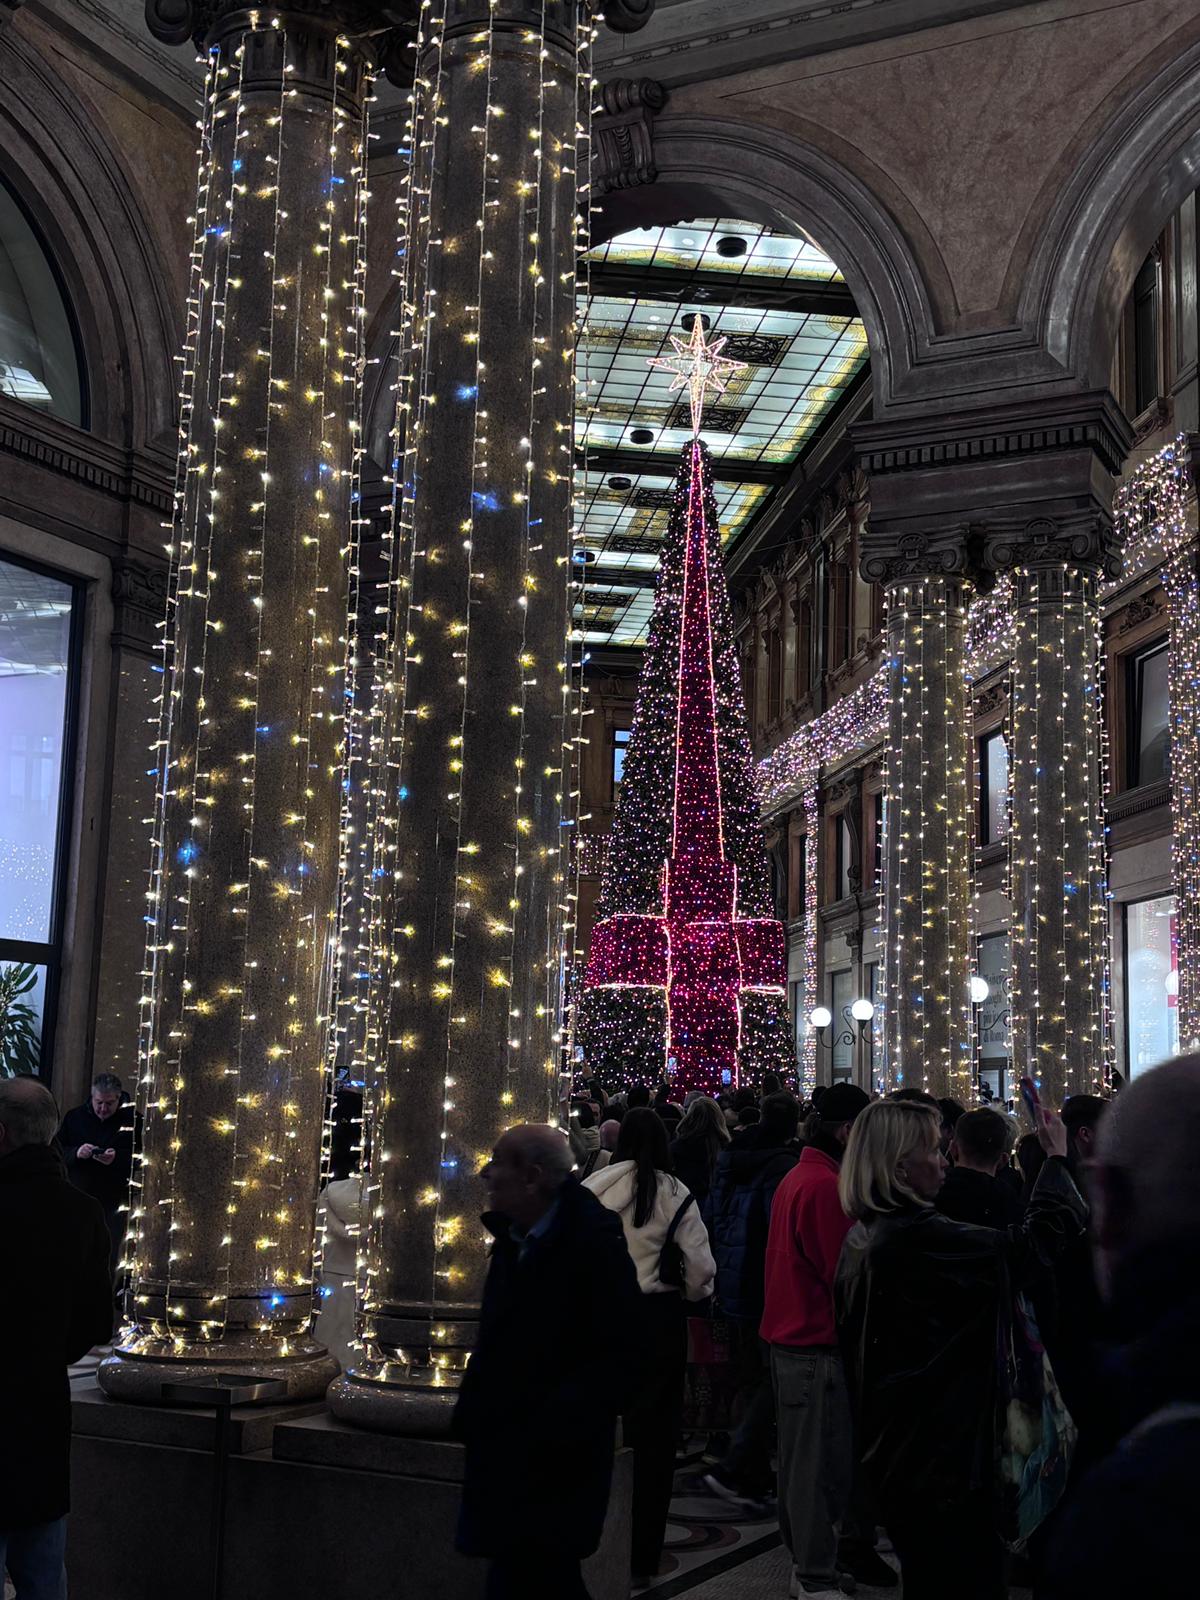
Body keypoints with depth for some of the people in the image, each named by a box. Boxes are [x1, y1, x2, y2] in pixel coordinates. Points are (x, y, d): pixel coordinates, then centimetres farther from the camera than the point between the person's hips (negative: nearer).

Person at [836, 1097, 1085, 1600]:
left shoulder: (861, 1239, 7)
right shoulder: (919, 1238, -24)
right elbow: (1035, 1242, -20)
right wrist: (1057, 1158, -5)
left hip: (893, 1448, 10)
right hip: (944, 1452, -10)